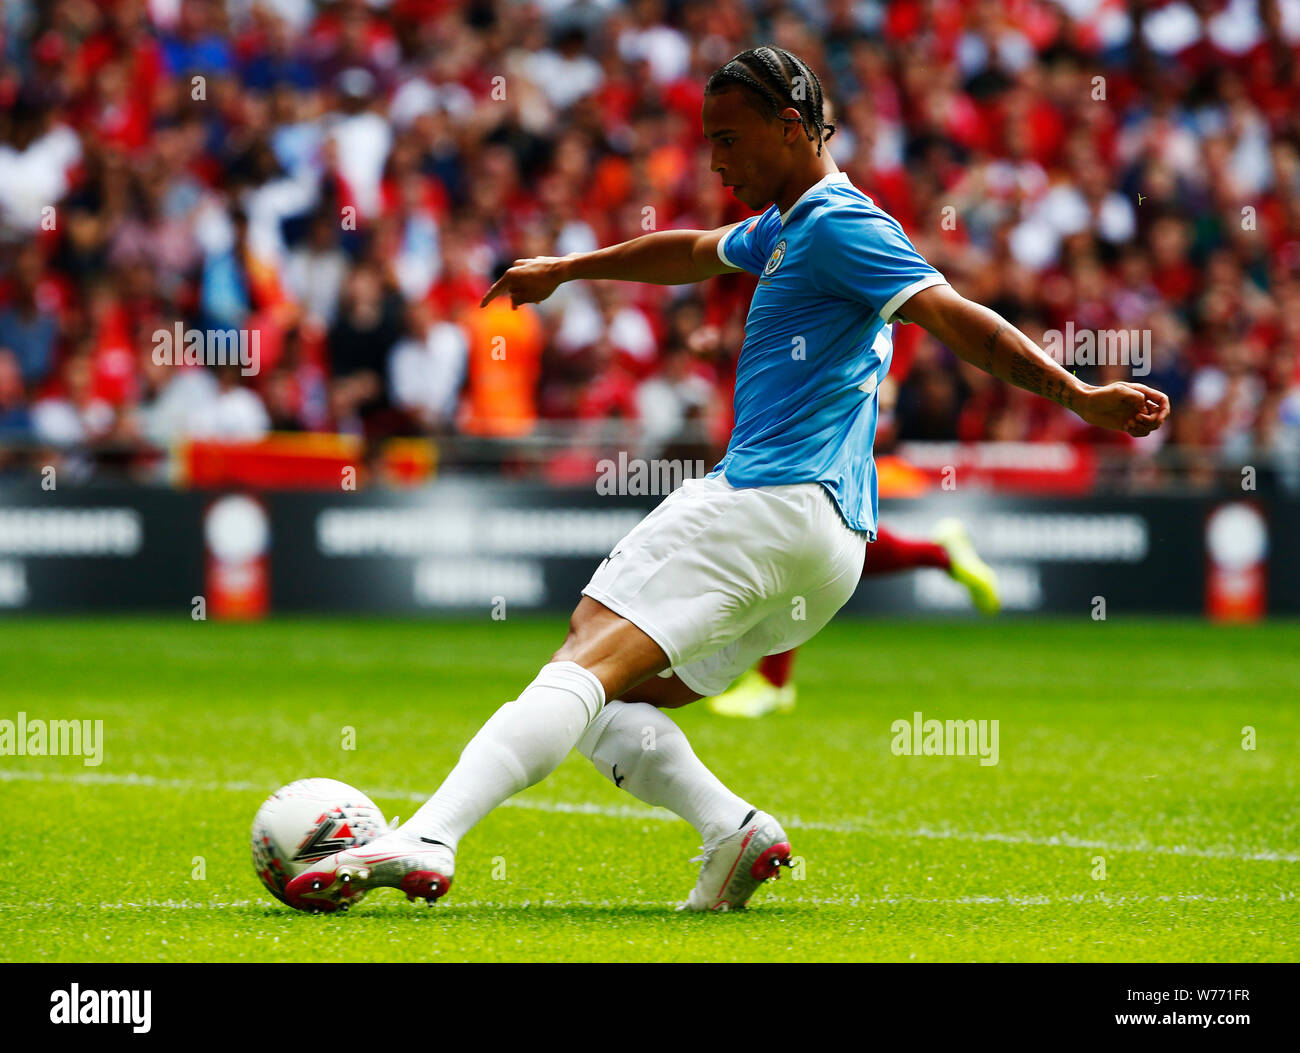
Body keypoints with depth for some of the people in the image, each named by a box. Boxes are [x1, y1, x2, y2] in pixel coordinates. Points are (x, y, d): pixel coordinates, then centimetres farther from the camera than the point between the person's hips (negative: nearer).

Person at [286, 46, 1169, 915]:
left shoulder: (839, 224, -6)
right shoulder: (786, 226, 25)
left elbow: (954, 316, -16)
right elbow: (694, 253, 44)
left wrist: (1079, 395, -24)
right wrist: (565, 270, 56)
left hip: (775, 508, -10)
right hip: (823, 547, 10)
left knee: (587, 667, -19)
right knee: (605, 697, 9)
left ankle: (424, 840, -31)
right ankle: (733, 829, -12)